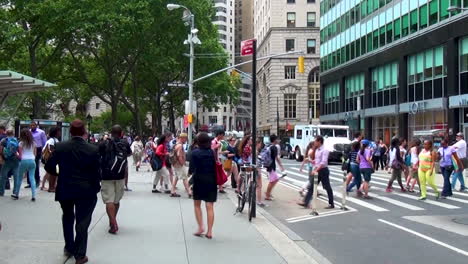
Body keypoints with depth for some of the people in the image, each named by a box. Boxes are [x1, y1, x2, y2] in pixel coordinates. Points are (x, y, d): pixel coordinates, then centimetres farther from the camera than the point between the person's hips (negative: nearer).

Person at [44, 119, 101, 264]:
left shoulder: (60, 147, -7)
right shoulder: (93, 149, -11)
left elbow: (49, 166, -2)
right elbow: (96, 172, -9)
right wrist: (96, 187, 9)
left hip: (65, 190, 2)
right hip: (86, 191, -2)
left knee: (68, 217, 25)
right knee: (82, 222, 6)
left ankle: (69, 248, 33)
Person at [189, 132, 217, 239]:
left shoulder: (195, 153, -8)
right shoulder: (213, 152, 0)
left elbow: (191, 169, -9)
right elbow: (216, 167, 2)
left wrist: (191, 171, 11)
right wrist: (217, 181, 12)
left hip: (199, 180, -2)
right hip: (211, 181, 2)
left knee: (197, 204, 16)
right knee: (210, 206, 3)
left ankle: (200, 227, 6)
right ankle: (209, 231, 3)